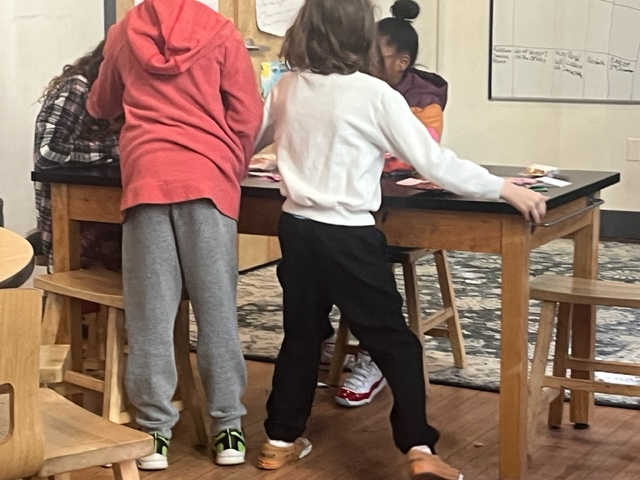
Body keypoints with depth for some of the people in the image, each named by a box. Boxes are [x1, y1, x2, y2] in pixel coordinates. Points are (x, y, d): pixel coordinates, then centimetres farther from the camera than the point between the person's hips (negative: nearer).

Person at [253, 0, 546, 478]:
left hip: (296, 229, 5)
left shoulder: (286, 89, 2)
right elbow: (433, 161, -14)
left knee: (301, 336, 18)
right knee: (395, 342, 4)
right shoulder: (374, 94, -13)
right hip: (348, 237, -5)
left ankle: (281, 440, 25)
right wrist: (504, 188, -8)